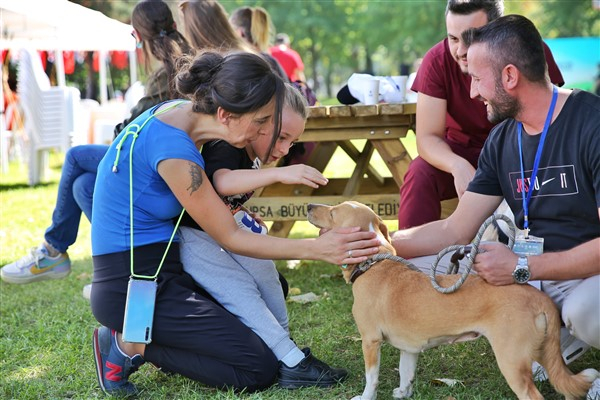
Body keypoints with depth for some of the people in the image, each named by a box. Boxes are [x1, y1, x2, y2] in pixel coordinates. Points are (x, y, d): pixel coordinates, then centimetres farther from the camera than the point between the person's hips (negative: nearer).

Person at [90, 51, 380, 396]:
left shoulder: (183, 111, 0)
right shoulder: (172, 147, -27)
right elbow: (229, 238, -18)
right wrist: (318, 249, -20)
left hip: (164, 269, 10)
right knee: (259, 369, -13)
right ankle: (131, 345, -3)